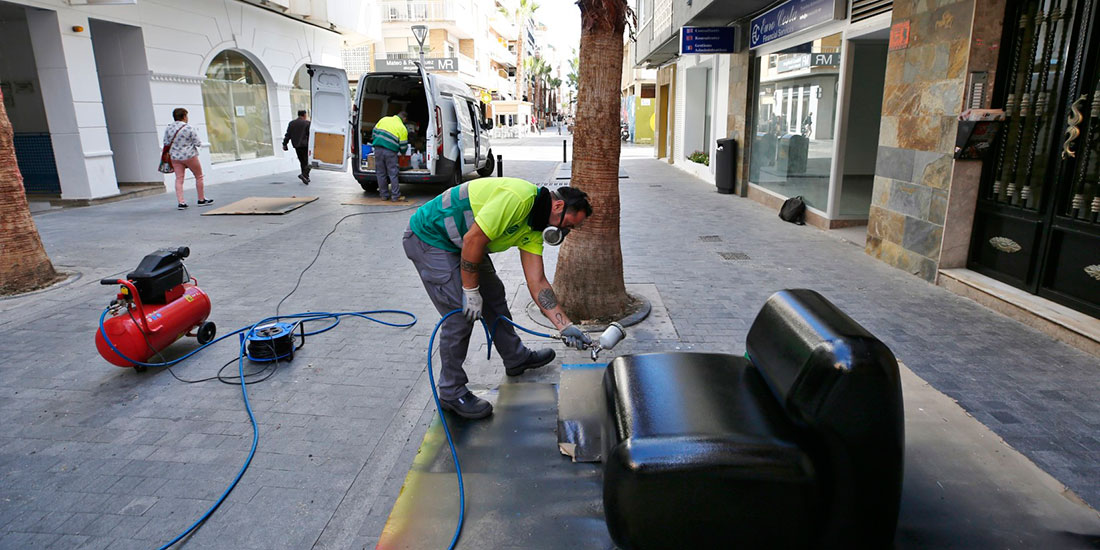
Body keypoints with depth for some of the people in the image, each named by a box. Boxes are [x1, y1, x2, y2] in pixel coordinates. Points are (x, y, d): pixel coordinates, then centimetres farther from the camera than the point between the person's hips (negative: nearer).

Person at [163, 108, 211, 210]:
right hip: (189, 156, -4)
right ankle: (201, 200, 17)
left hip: (175, 157, 4)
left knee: (179, 179, 4)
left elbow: (166, 143, 4)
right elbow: (198, 143, -11)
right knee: (199, 176, 12)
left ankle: (180, 202, -2)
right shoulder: (189, 128, -13)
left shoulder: (168, 128, 1)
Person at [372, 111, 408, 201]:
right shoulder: (403, 129, 3)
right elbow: (403, 146, 4)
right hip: (390, 151, -3)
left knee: (381, 173, 10)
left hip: (378, 149, 3)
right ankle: (395, 196, 5)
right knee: (393, 174, 3)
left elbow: (375, 131, 15)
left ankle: (384, 195, 16)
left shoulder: (384, 119, 12)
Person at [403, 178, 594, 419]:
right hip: (429, 238, -10)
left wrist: (565, 326, -3)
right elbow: (473, 239, -29)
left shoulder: (533, 228, 3)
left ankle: (516, 358, 39)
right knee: (461, 313, -11)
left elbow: (536, 282, 1)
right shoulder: (519, 197, -27)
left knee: (493, 295, 18)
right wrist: (471, 291, -20)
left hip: (458, 243, 10)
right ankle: (452, 393, 6)